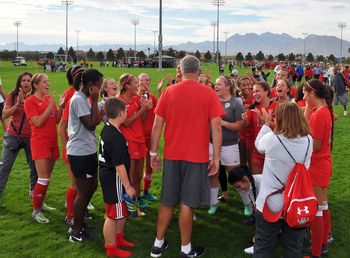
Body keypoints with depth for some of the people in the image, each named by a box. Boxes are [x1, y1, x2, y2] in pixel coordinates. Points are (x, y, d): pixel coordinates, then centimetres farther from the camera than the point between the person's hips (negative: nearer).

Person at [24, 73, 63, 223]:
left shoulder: (49, 99, 9)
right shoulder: (30, 101, -8)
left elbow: (57, 120, 7)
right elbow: (38, 122, -17)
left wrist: (60, 106, -7)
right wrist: (50, 106, -17)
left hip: (52, 142, 6)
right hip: (40, 143, -6)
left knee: (47, 178, 12)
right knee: (43, 179, -8)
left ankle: (40, 204, 27)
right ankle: (36, 211, 4)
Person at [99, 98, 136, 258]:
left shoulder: (106, 129, 5)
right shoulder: (117, 137, -25)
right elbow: (119, 166, -24)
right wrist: (128, 186, -18)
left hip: (108, 174, 10)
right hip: (114, 178, -10)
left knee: (122, 210, 23)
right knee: (113, 214, 4)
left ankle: (118, 238, 40)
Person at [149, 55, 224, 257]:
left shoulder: (169, 92, -1)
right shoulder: (208, 94, -6)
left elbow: (157, 125, 1)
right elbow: (216, 127, -9)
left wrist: (154, 152, 9)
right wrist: (216, 158, -3)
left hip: (172, 155, 3)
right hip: (197, 156, -2)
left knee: (168, 201, 14)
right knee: (187, 203, 5)